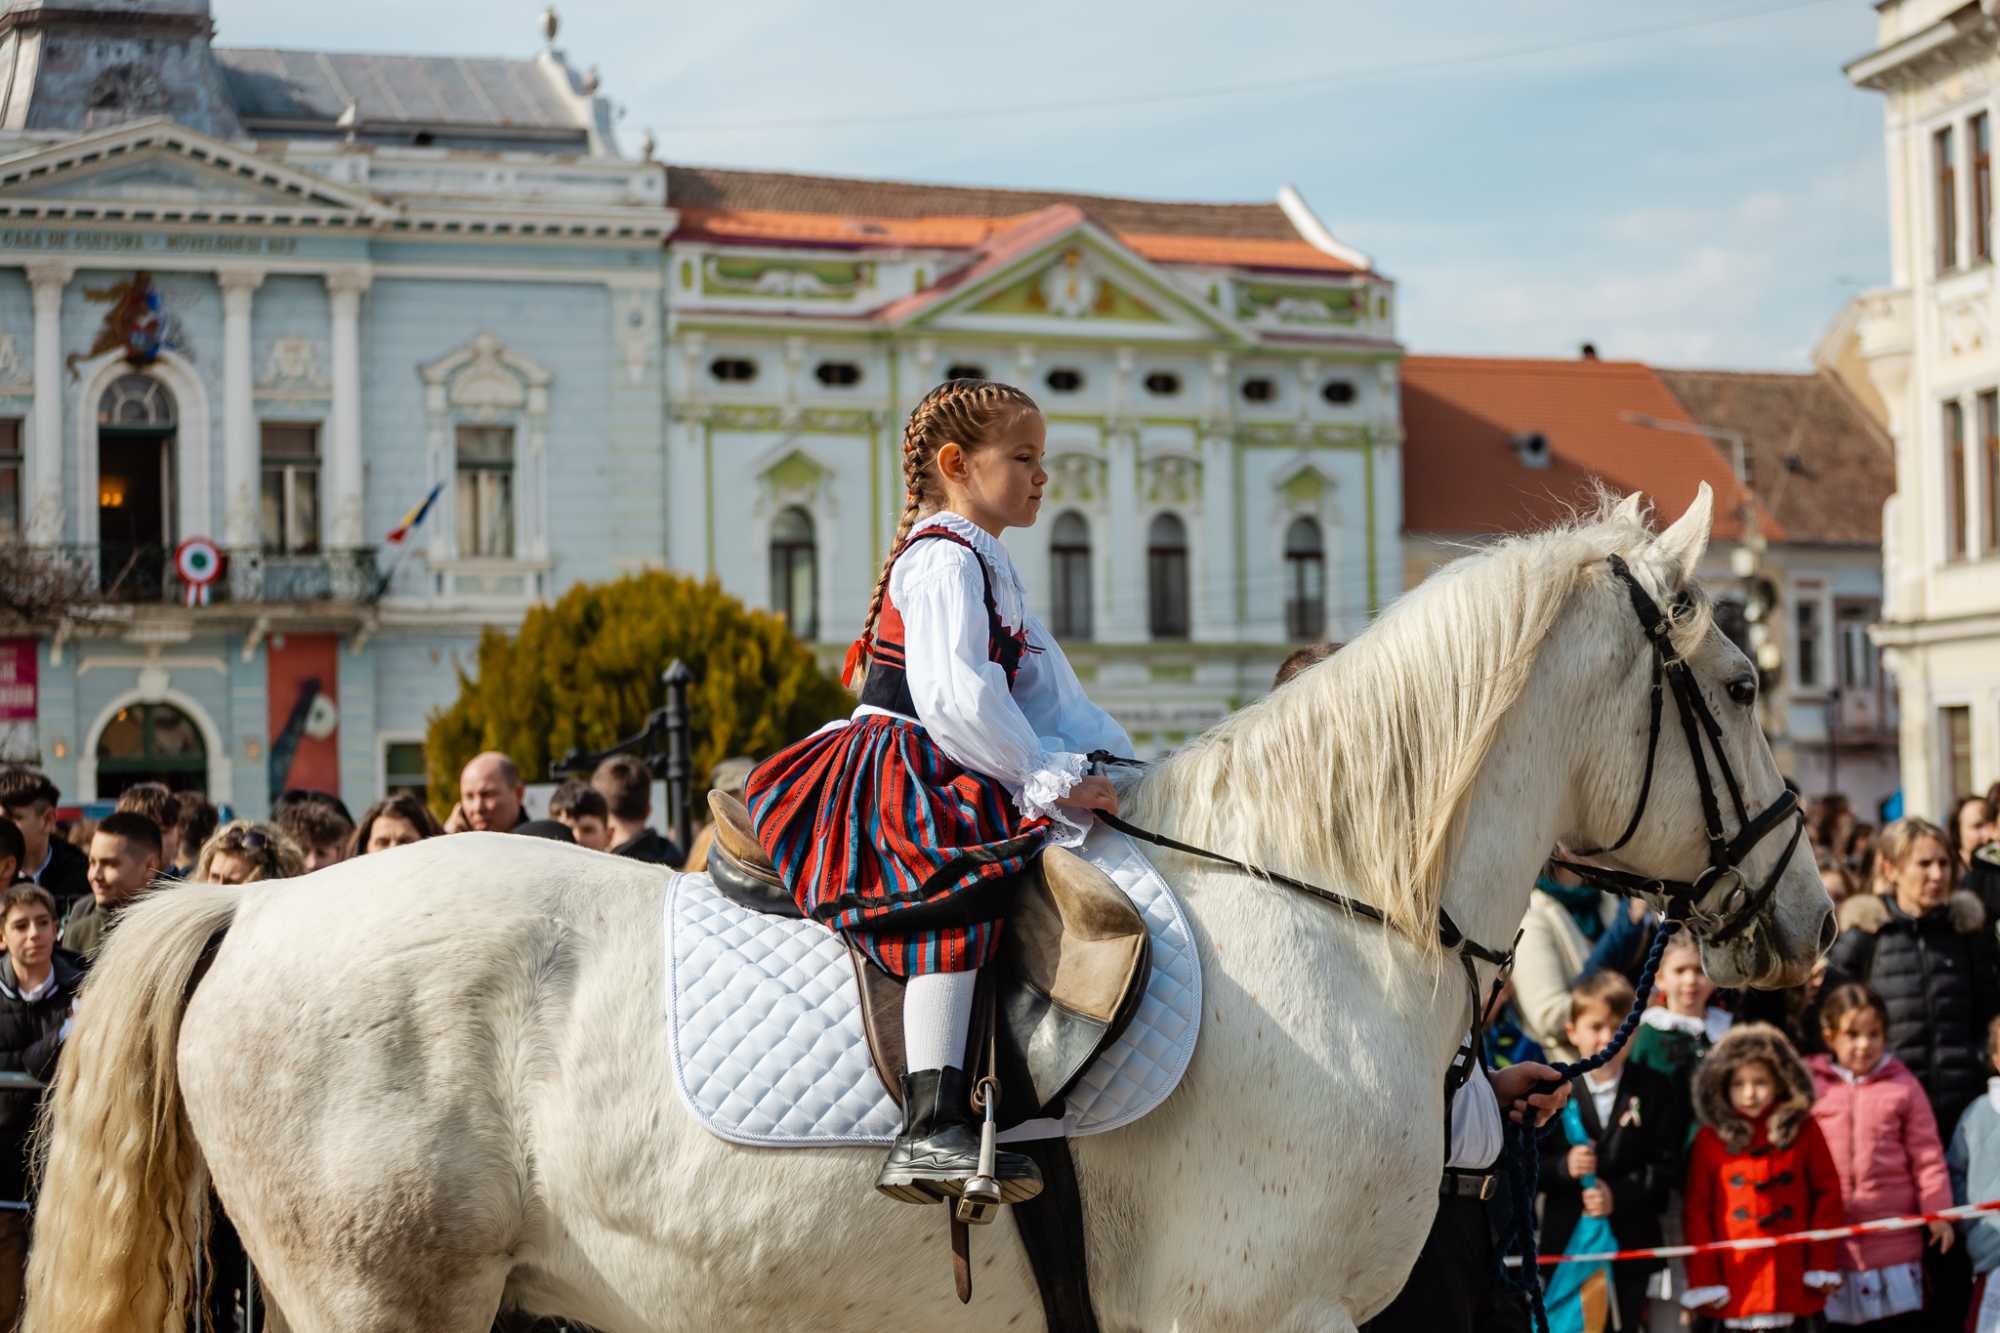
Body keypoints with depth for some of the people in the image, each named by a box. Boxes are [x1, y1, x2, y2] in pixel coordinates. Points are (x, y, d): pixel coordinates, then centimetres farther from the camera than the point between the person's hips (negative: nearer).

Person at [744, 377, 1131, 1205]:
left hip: (955, 780, 12)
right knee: (958, 888, -32)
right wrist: (1052, 780, -19)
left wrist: (1108, 764, 10)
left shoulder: (988, 564, 24)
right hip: (901, 774, -12)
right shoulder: (944, 559, -10)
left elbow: (1044, 684, 23)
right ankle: (931, 1130, -45)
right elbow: (955, 694, -21)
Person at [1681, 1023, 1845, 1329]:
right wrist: (1703, 1280, -5)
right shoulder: (1710, 1140, 0)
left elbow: (1827, 1192, 6)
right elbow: (1696, 1209, 0)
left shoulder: (1804, 1132, 3)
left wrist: (1823, 1264, 1)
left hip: (1790, 1286, 1)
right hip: (1735, 1289, -1)